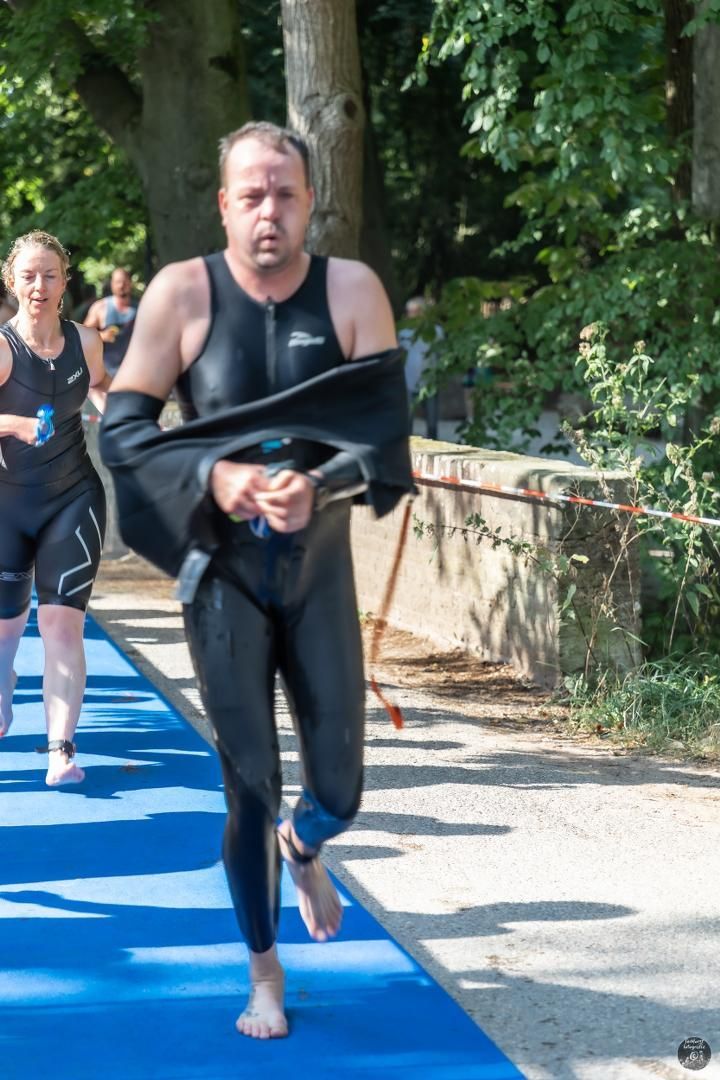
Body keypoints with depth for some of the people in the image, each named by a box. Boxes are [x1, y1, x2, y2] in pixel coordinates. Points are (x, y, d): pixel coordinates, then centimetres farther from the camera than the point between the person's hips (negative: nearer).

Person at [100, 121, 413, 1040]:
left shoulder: (352, 291, -8)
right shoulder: (182, 292, -9)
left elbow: (386, 430, -9)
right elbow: (121, 426, -8)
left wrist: (319, 486, -28)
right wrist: (214, 475, -24)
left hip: (321, 565, 1)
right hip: (224, 574, -1)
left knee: (337, 792, 4)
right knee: (249, 787, 3)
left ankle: (303, 853, 43)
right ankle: (264, 976, 24)